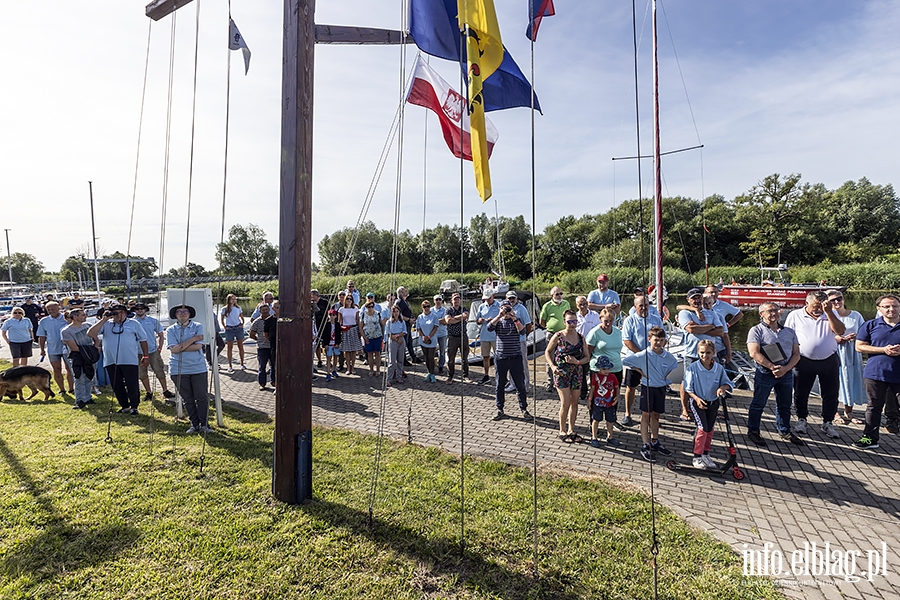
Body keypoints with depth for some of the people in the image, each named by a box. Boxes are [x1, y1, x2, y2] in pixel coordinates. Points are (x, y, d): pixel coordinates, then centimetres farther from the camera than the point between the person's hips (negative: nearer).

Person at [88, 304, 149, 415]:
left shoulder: (134, 323, 7)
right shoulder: (106, 324, 9)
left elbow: (143, 340, 10)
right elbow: (90, 333, -5)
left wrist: (146, 356, 8)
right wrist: (103, 319, -7)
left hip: (129, 360, -3)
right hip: (111, 361, 3)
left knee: (132, 385, -1)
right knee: (117, 386, 11)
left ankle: (134, 406, 13)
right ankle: (124, 406, 25)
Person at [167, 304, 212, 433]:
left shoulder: (197, 327, 1)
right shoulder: (171, 330, 4)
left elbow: (198, 346, -10)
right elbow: (173, 349, -10)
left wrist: (180, 347, -11)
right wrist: (192, 339, -11)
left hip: (198, 368, -1)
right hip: (178, 369, 1)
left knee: (202, 397, 0)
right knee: (188, 399, 9)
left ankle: (204, 425, 11)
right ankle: (194, 425, 19)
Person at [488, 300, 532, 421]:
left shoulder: (516, 320, 6)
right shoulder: (498, 321, 6)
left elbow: (522, 330, -13)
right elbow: (489, 328, -15)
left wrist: (514, 318, -25)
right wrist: (499, 316, -24)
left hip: (515, 357, -1)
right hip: (501, 357, 1)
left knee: (520, 384, 4)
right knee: (500, 385, 9)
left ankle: (524, 409, 17)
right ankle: (500, 410, 20)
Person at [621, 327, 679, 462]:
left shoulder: (668, 356, -2)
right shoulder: (643, 355, -15)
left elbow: (675, 363, 20)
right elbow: (625, 360, -11)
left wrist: (666, 375, 5)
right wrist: (640, 371, -10)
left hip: (661, 388, 4)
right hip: (647, 388, -4)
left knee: (656, 415, 15)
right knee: (646, 416, 0)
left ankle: (655, 442, 28)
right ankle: (645, 446, 4)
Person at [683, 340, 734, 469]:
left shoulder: (719, 368, -4)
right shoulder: (692, 368, -14)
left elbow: (728, 383, 1)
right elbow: (688, 388, -11)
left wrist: (723, 387, -21)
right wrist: (697, 398, -24)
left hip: (713, 403, 4)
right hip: (698, 402, -4)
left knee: (710, 430, 12)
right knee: (702, 428, -13)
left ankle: (705, 455, 29)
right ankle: (697, 457, -2)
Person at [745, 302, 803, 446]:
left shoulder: (789, 332, 12)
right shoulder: (757, 330, -4)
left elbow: (796, 354, 7)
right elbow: (754, 353, -15)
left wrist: (785, 368, -10)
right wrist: (772, 367, -19)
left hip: (786, 373, 5)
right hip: (765, 373, -5)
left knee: (785, 405, 15)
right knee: (758, 404, 4)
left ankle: (785, 432, 30)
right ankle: (753, 431, 15)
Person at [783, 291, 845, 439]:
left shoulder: (830, 315, 5)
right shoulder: (795, 316, 0)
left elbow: (841, 331, -11)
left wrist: (829, 312, -17)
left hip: (829, 361, 2)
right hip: (804, 362, -1)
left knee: (830, 394, 9)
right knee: (801, 393, 9)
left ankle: (828, 423, 24)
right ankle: (801, 419, 26)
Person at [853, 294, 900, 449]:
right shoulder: (870, 325, 3)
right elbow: (859, 346, 1)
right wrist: (883, 350, -12)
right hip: (876, 373, 0)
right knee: (874, 406, 7)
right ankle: (870, 438, 14)